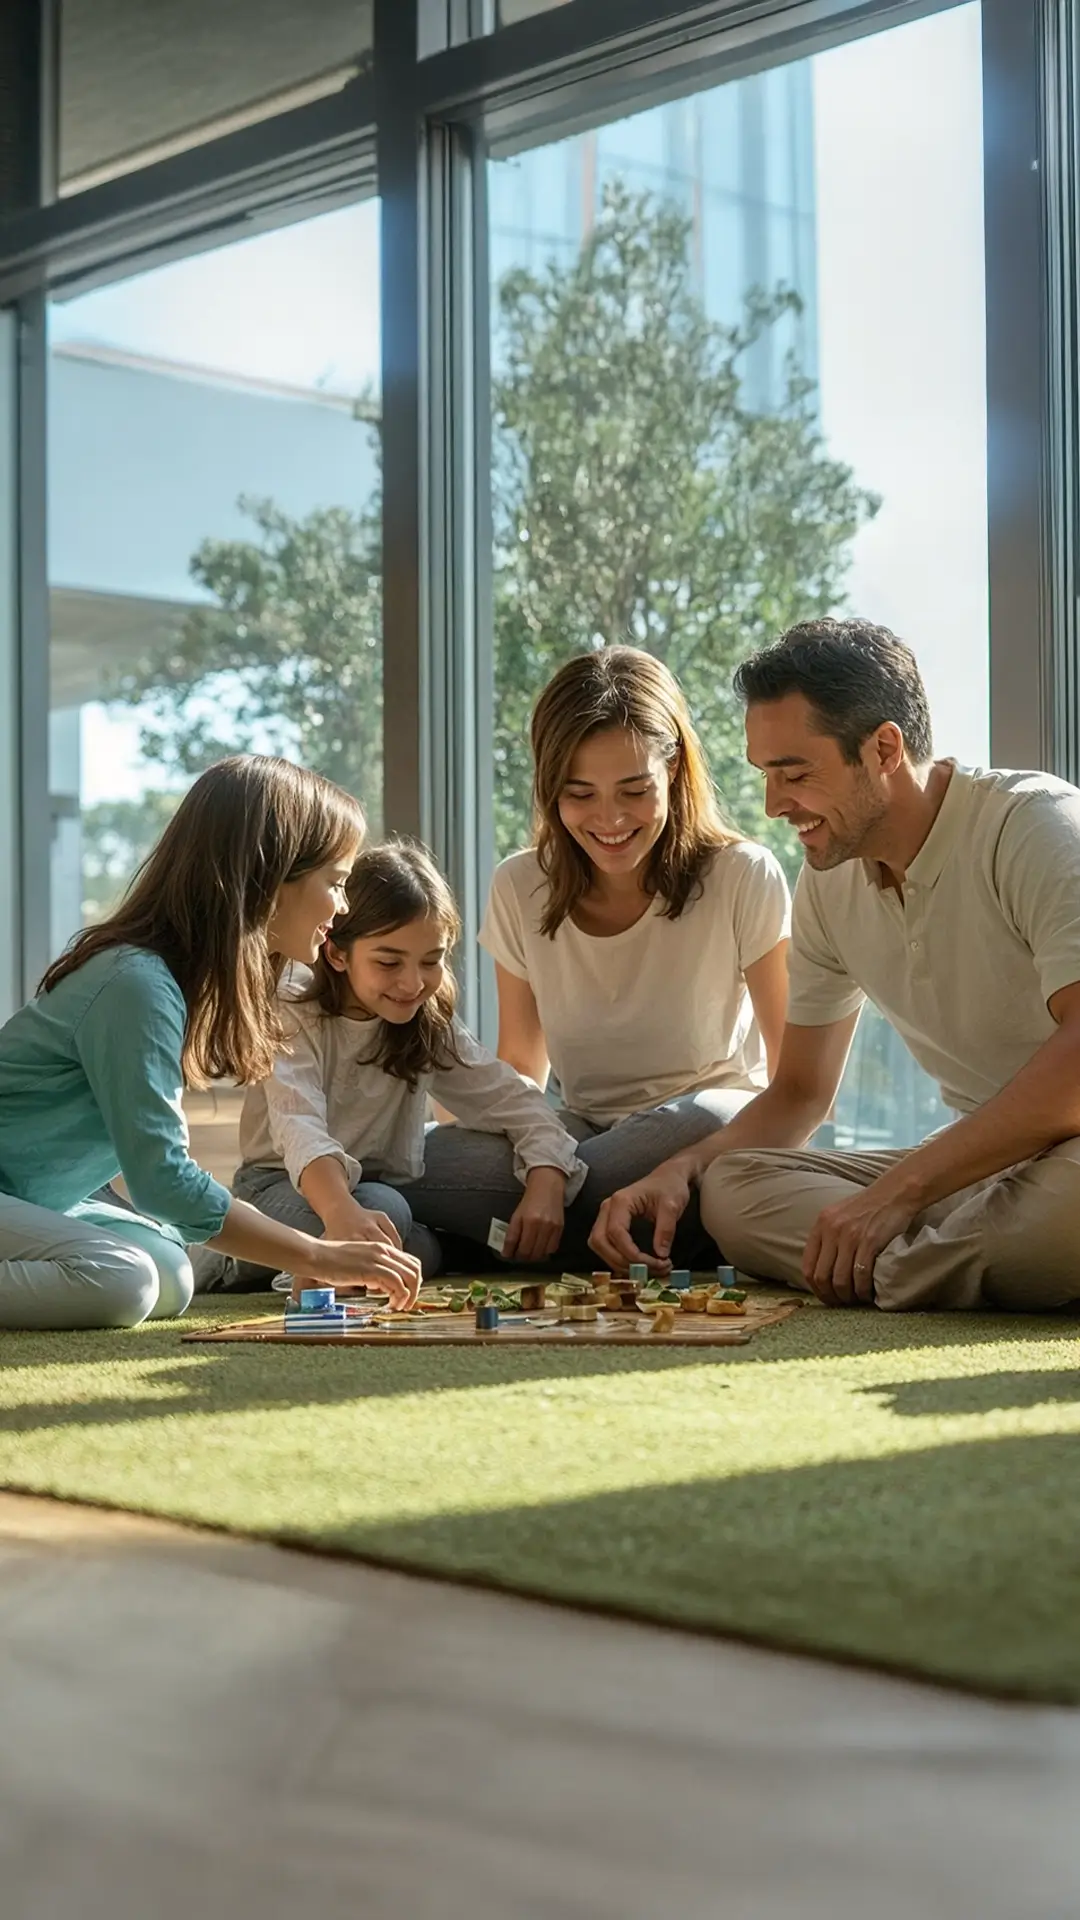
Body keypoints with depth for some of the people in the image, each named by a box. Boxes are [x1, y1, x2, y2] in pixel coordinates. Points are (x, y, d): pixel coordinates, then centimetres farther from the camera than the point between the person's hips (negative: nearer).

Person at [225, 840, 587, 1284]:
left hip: (390, 1183, 6)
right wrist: (342, 1211, -59)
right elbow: (300, 1130, -38)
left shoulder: (431, 1024, -1)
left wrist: (547, 1184, -29)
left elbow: (512, 1098, -7)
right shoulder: (296, 1021, -20)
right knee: (382, 1212, -38)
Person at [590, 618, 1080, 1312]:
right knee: (729, 1186, -10)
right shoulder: (829, 880, 8)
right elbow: (801, 1092, 18)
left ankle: (895, 1269, -17)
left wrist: (900, 1190, -29)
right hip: (982, 1166, 7)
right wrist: (681, 1169, -1)